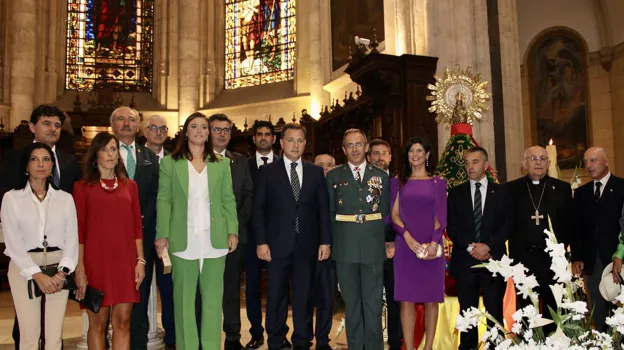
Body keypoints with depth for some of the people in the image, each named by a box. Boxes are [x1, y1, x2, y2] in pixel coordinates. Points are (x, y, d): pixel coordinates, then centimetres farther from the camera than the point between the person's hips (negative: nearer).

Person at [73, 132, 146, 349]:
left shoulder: (130, 185, 11)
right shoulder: (83, 187, 4)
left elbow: (137, 226, 10)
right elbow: (79, 230, 0)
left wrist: (140, 260, 3)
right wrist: (79, 267, -6)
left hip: (125, 261, 2)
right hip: (96, 261, -2)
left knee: (123, 322, 3)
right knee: (97, 323, 4)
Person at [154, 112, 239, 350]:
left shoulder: (221, 164, 12)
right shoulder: (169, 162, 7)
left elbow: (229, 200, 9)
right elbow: (163, 201, 2)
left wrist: (233, 231, 0)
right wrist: (162, 235, -6)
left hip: (214, 240, 2)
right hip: (183, 240, -1)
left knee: (213, 298, 5)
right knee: (184, 298, 4)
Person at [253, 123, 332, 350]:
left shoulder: (316, 172, 9)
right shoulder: (268, 171, 4)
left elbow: (323, 209, 7)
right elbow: (259, 209, 0)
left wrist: (325, 241, 1)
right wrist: (261, 242, -7)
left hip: (307, 245, 1)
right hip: (278, 244, -1)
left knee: (304, 297, 8)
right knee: (276, 297, 7)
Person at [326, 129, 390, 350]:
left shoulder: (381, 176, 9)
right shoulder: (334, 176, 7)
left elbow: (386, 211, 11)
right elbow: (330, 212, 7)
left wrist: (377, 233, 3)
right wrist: (340, 236, 2)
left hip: (373, 246, 0)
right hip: (345, 248, 0)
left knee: (373, 302, 4)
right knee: (351, 302, 9)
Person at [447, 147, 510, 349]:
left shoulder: (500, 192, 8)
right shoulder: (456, 193, 10)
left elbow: (506, 225, 1)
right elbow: (451, 227, 4)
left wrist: (487, 245, -12)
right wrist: (470, 247, -9)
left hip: (493, 259, -1)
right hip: (464, 260, 1)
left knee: (495, 311, 1)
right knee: (467, 311, 5)